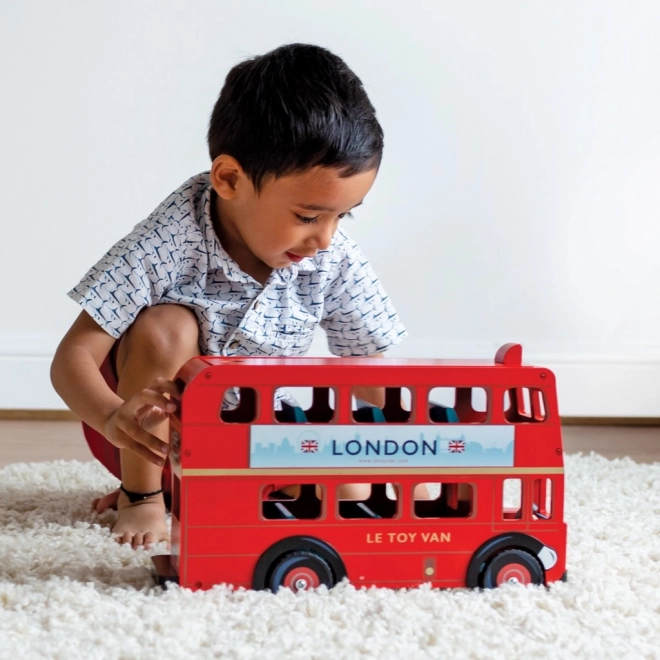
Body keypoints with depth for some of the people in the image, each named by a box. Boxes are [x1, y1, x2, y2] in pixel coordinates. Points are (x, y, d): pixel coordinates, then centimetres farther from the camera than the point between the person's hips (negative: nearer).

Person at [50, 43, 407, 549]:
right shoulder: (169, 245, -28)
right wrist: (114, 418, -50)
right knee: (167, 326, -32)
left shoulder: (337, 265, -16)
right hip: (153, 432, -4)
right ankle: (141, 493, -13)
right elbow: (74, 356, -28)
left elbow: (372, 378, -6)